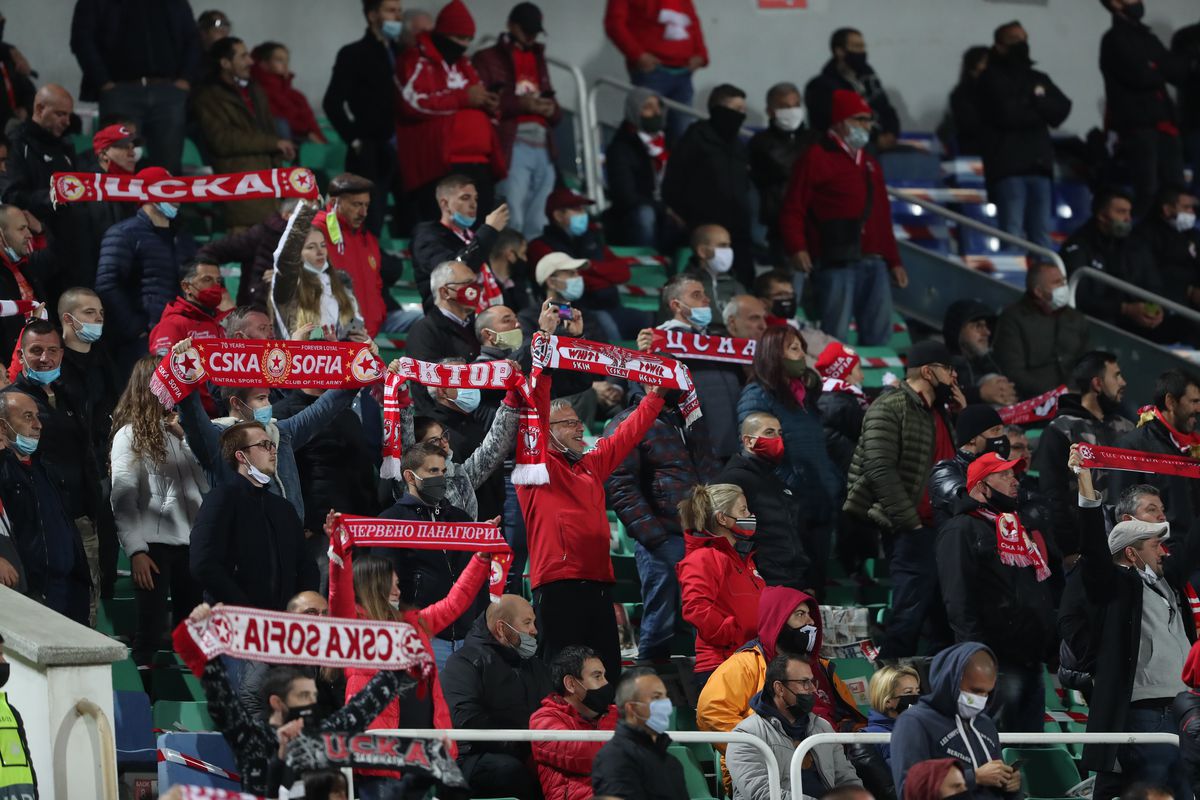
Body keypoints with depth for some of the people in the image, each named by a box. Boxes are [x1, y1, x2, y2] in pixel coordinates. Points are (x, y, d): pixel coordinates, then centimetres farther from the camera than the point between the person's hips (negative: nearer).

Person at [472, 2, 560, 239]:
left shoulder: (538, 60, 26)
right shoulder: (487, 59, 7)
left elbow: (555, 112, 27)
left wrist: (552, 110, 3)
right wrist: (519, 104, -13)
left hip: (543, 148, 6)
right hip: (512, 147, -6)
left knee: (538, 226, 2)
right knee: (512, 222, -16)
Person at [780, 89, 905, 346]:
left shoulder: (869, 163, 23)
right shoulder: (816, 158, 0)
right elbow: (793, 209, -7)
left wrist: (893, 261, 23)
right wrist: (797, 248, -21)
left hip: (873, 263, 7)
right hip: (836, 263, -7)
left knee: (879, 335, 4)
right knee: (836, 338, -11)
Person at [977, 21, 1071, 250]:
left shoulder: (1039, 79, 21)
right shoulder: (991, 78, 4)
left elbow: (1062, 109, 6)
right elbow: (1006, 113, -11)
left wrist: (1031, 102, -8)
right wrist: (1039, 110, 2)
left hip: (1038, 164, 6)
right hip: (1008, 165, -6)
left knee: (1041, 236, 2)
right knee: (1013, 237, -12)